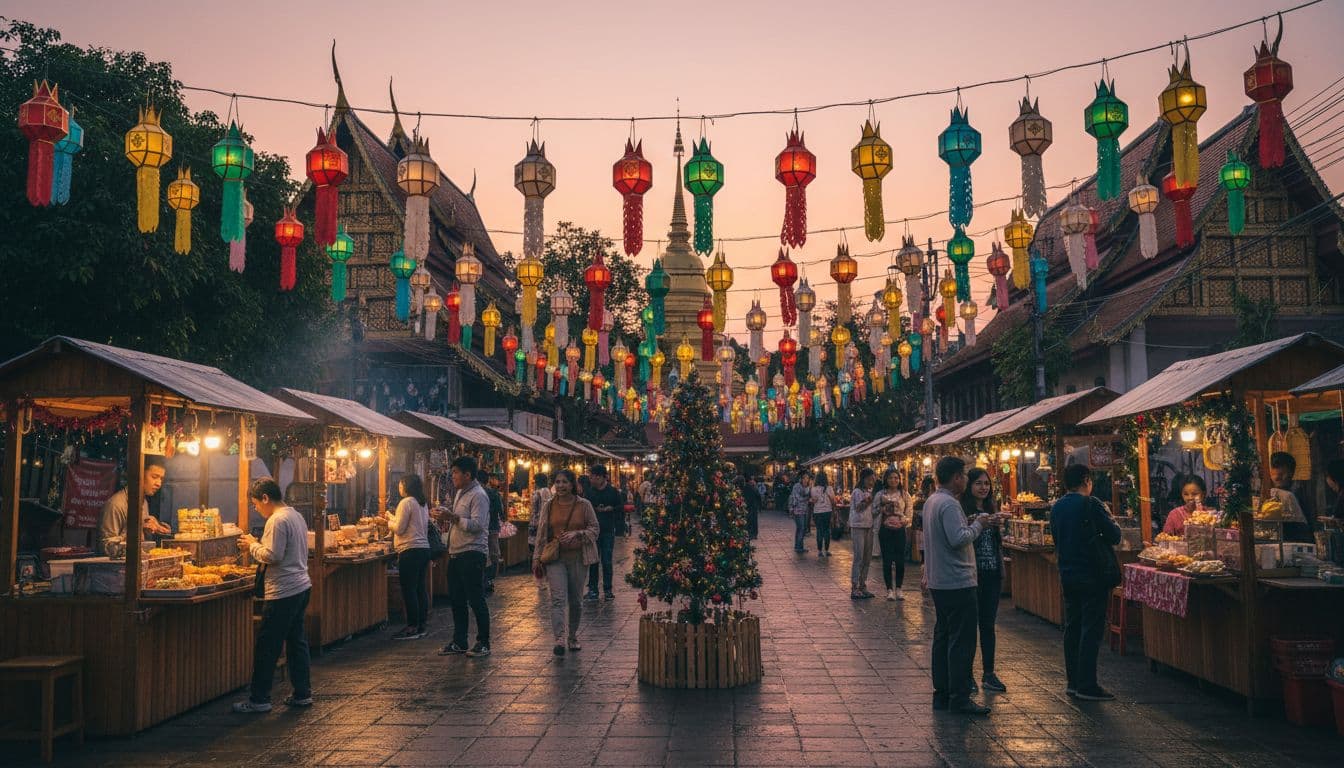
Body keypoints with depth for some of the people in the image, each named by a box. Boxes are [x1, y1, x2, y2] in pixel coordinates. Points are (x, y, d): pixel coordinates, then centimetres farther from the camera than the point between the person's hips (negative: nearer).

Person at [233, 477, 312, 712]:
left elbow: (272, 556, -21)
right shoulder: (296, 515, 14)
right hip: (302, 587, 10)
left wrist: (253, 545, -5)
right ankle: (302, 694, 19)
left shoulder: (277, 520, -15)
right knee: (297, 642, 14)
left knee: (266, 647, 0)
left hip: (283, 592, -10)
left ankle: (259, 700, 7)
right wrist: (257, 546, 13)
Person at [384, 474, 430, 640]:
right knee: (420, 588, 12)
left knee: (408, 590, -4)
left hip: (410, 551, -9)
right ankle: (423, 625, 16)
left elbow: (399, 528, -11)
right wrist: (393, 518, 20)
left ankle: (412, 628, -2)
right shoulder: (422, 504, 15)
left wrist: (389, 521, 8)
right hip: (423, 548, 9)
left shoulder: (406, 502, -11)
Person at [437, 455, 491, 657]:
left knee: (476, 600, -3)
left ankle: (483, 643, 6)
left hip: (472, 553, -10)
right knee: (456, 600, 14)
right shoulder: (460, 493, 17)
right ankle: (459, 642, 23)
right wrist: (449, 521, 8)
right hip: (456, 553, 10)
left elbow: (477, 525, -23)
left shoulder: (478, 495, -13)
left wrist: (455, 518, -27)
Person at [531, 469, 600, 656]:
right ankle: (559, 640, -19)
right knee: (558, 598, -13)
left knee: (575, 600, 10)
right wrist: (537, 557, 5)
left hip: (578, 557, 0)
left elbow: (595, 529, 3)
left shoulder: (584, 505, 0)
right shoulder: (549, 505, 5)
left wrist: (575, 534, -13)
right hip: (555, 557, 0)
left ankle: (573, 637, 27)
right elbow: (541, 533, 9)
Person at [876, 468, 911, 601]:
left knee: (900, 560, 1)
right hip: (885, 530, 0)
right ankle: (890, 589, 8)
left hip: (900, 530, 0)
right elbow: (876, 512, 10)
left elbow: (909, 514, 5)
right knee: (887, 560, 0)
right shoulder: (880, 494, 5)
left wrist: (905, 520, -12)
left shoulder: (904, 495, 5)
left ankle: (898, 589, 13)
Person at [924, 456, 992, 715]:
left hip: (938, 582, 10)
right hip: (957, 582, -10)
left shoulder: (931, 501, 12)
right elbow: (958, 539, -26)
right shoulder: (949, 504, -18)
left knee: (942, 637, 14)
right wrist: (977, 524, -12)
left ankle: (941, 694, 20)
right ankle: (959, 698, -1)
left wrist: (968, 523, 9)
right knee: (962, 642, -4)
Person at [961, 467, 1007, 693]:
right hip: (971, 573, -6)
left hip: (992, 574, 6)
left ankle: (988, 673, 18)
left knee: (988, 624, 11)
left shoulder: (992, 509, 12)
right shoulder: (962, 510, -9)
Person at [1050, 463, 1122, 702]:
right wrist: (1113, 528, 9)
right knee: (1091, 629, -3)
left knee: (1072, 627, 13)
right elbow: (1114, 535, -11)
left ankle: (1073, 682, 18)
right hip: (1091, 575, -7)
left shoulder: (1056, 507, 9)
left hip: (1066, 573, 7)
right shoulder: (1089, 504, -13)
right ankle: (1087, 686, -1)